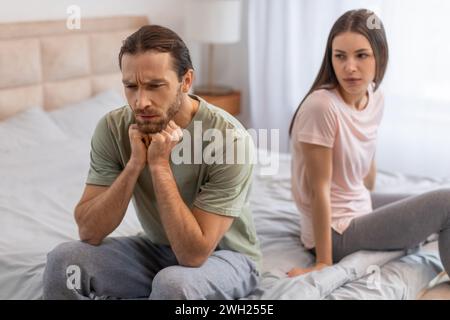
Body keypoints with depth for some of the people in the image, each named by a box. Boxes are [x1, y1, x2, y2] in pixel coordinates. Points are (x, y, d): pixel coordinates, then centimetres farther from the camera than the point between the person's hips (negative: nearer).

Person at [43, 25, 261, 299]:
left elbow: (194, 254, -30)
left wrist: (160, 164, -33)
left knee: (173, 283, -37)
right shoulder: (113, 128, -15)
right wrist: (135, 164, -29)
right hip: (158, 248, 4)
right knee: (64, 260, -19)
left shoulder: (229, 138, -28)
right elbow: (89, 232, -18)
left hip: (225, 254, -4)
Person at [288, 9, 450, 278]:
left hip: (360, 208, 8)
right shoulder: (322, 106, -25)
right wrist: (324, 262, -19)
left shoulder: (375, 97, -2)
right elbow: (319, 189, -23)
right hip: (337, 234, -8)